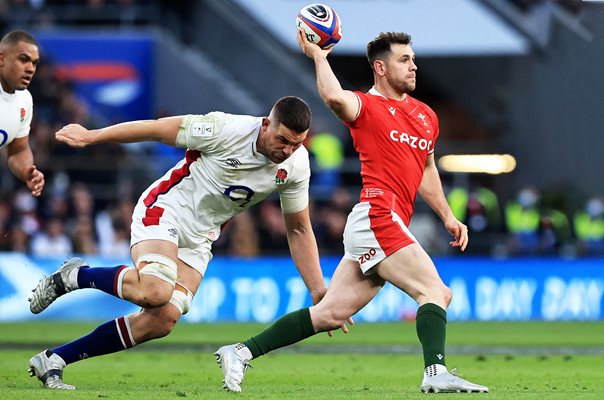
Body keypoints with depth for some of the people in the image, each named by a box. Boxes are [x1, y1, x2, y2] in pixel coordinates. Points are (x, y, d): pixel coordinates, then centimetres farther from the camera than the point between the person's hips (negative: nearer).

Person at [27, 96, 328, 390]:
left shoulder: (296, 165, -7)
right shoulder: (227, 130, -24)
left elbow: (299, 230, 6)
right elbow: (157, 129, -13)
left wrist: (318, 290, 2)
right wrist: (91, 136, -7)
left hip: (198, 240, 6)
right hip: (164, 210, -6)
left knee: (163, 321, -12)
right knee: (155, 291, -34)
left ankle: (52, 360, -1)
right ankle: (76, 276, -4)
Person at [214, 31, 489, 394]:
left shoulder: (427, 116, 21)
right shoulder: (366, 106, -2)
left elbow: (426, 170, 34)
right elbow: (334, 97, -26)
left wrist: (447, 216, 28)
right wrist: (318, 56, -12)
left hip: (383, 226, 8)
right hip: (377, 217, -8)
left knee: (330, 314, 5)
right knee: (435, 291, -16)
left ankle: (241, 353, 8)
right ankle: (436, 373, -23)